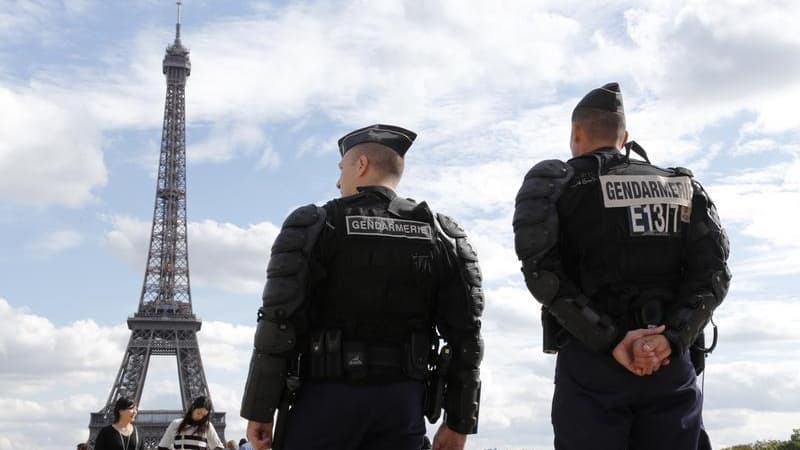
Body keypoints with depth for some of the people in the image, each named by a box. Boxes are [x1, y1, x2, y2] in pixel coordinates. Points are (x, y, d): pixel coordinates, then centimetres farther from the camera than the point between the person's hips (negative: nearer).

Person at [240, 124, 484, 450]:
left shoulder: (314, 226, -2)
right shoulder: (442, 237, 8)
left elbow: (279, 323, -9)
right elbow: (466, 336, 5)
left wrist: (259, 410, -5)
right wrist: (458, 422, 10)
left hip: (327, 397, -3)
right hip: (402, 402, 4)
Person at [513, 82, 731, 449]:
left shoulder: (554, 182, 7)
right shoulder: (683, 188, 17)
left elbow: (543, 270, -9)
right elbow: (712, 271, 2)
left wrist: (610, 339, -13)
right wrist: (671, 338, -10)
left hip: (590, 362, -3)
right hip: (672, 365, 3)